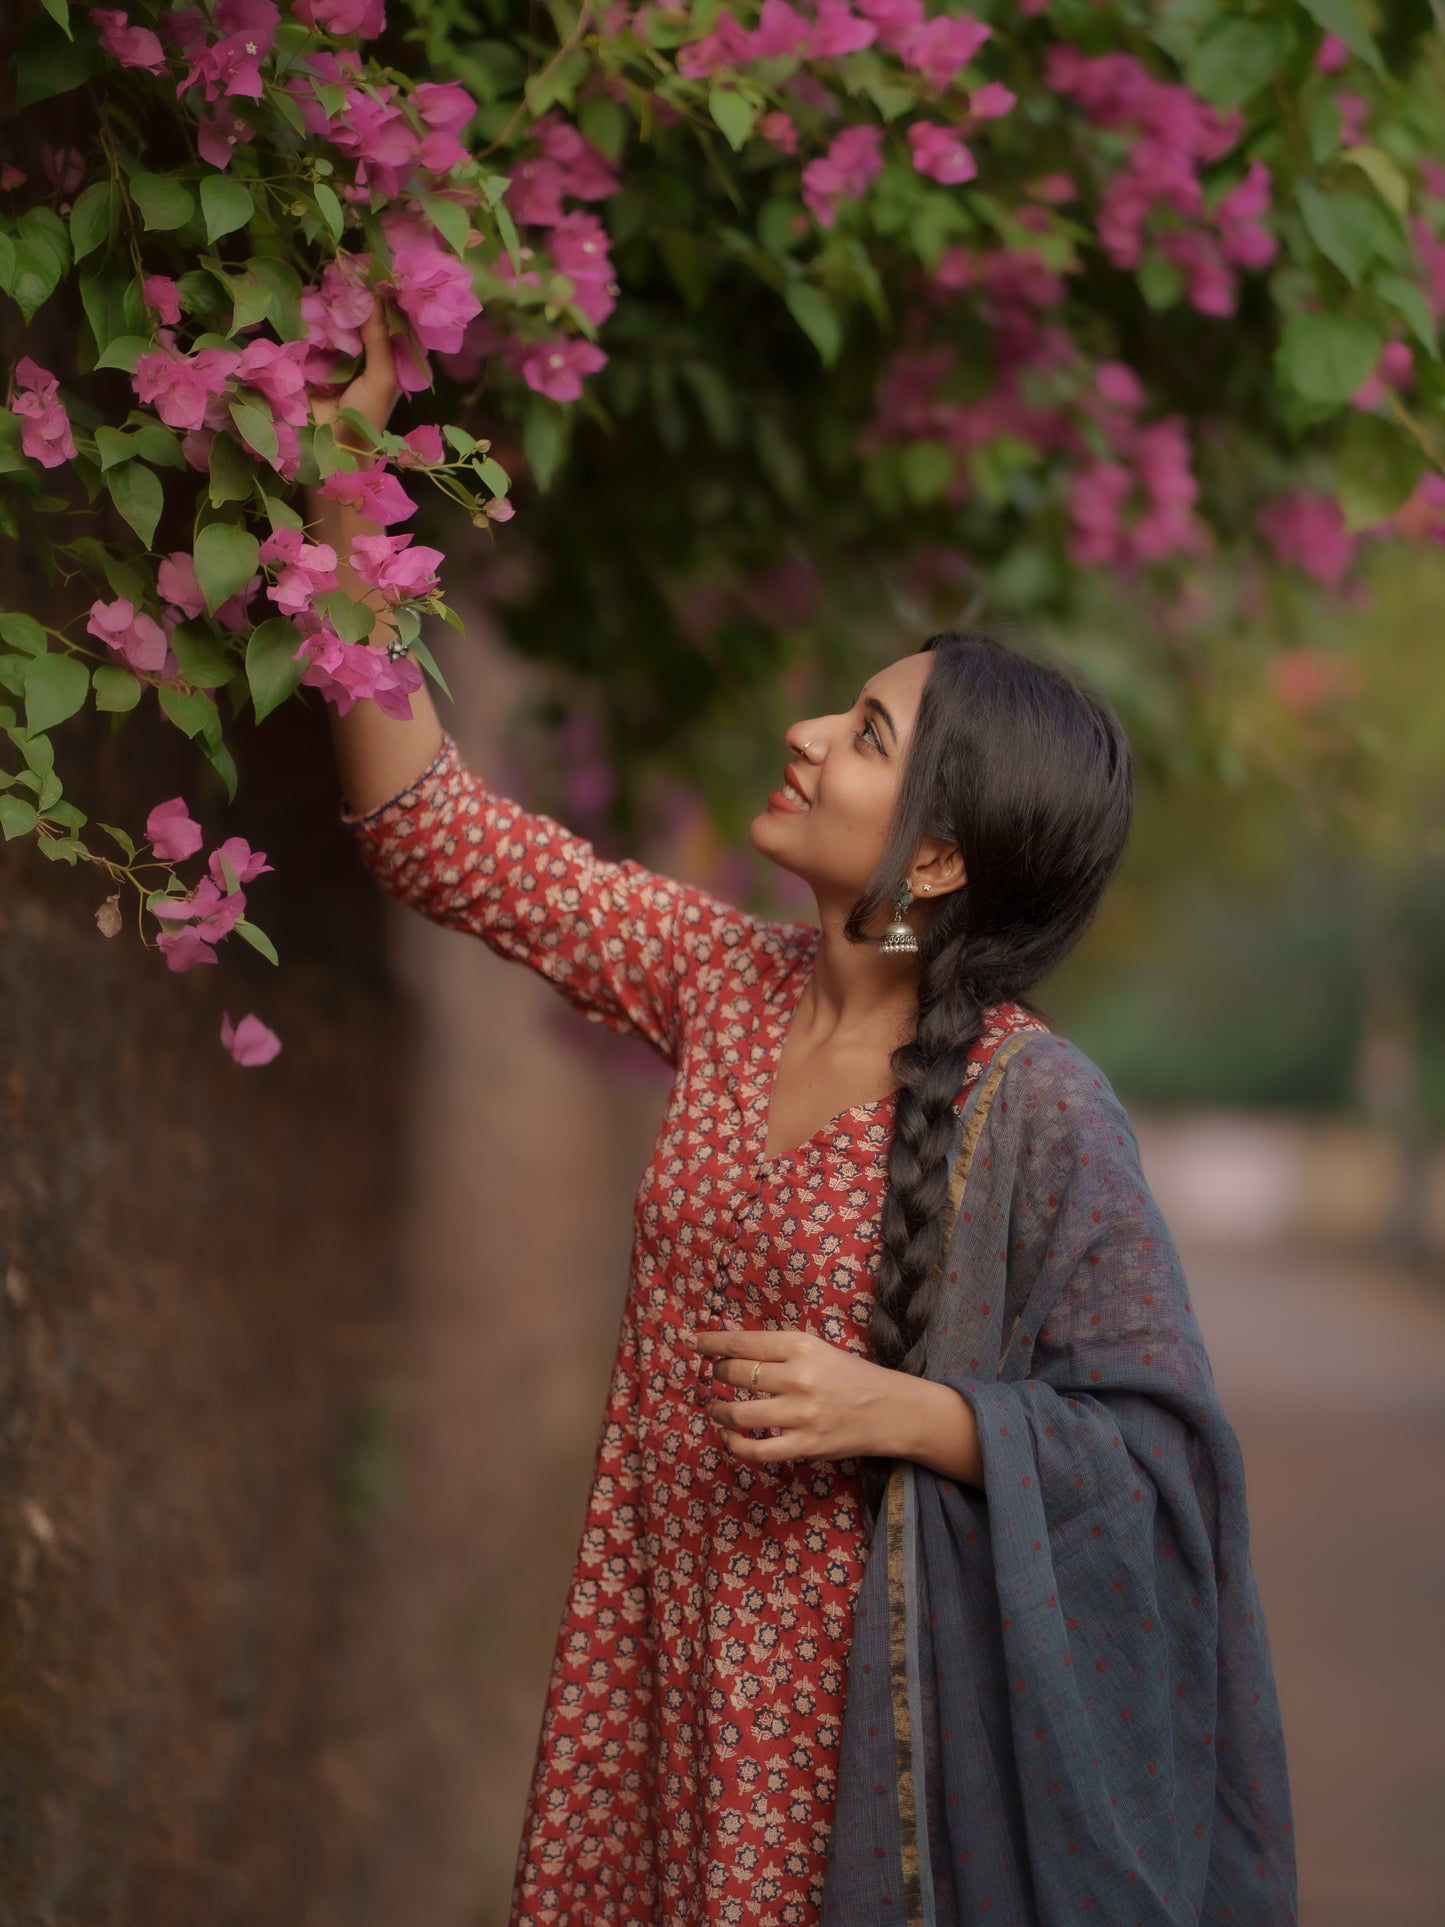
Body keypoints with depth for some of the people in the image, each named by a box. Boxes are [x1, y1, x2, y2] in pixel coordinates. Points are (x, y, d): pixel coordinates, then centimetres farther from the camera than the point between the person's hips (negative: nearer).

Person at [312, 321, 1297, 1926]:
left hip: (857, 1687, -5)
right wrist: (343, 458, -1)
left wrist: (894, 1410, -25)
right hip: (666, 1654, 6)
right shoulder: (726, 986, -1)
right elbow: (433, 830, 3)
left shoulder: (1038, 1111, -17)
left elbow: (1156, 1443, -13)